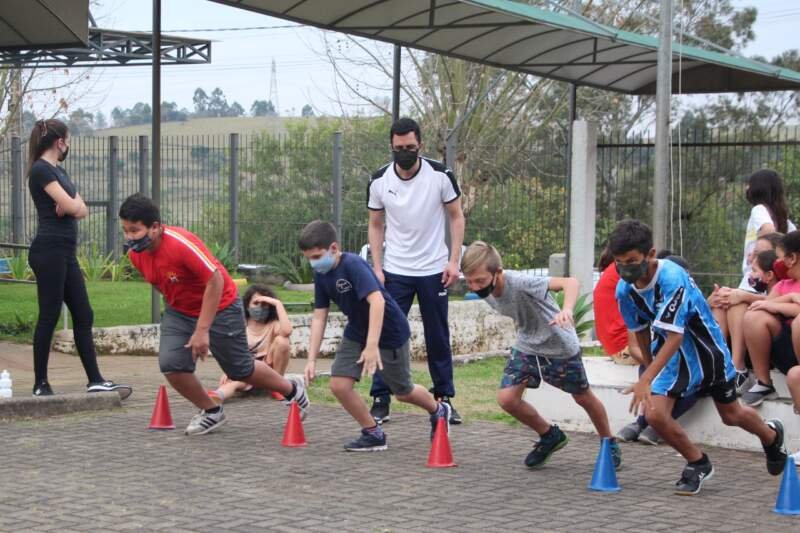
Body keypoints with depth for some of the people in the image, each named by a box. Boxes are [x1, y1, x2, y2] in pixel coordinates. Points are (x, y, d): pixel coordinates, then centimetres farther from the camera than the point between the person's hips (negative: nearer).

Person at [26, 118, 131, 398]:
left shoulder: (58, 171, 19)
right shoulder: (41, 170, -10)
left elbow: (81, 209, 12)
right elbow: (70, 206, -17)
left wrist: (70, 206, -9)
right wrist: (73, 205, 4)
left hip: (65, 252, 9)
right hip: (49, 251, -9)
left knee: (83, 316, 7)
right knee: (49, 316, -5)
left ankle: (95, 380, 9)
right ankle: (40, 384, 1)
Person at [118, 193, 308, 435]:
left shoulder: (181, 243, -33)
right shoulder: (135, 252, -10)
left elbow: (215, 281, -30)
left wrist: (202, 330, -29)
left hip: (219, 308, -6)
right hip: (179, 311, 6)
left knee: (241, 370, 8)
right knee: (170, 364, -14)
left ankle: (292, 389, 36)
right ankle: (211, 412, 10)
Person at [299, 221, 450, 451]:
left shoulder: (353, 265, -29)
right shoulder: (321, 275, -6)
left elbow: (377, 301, -40)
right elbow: (319, 317, -1)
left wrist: (372, 345, -46)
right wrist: (311, 359, -6)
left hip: (389, 332, -7)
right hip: (357, 332, 7)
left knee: (402, 392, 10)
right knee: (339, 385, -8)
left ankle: (439, 410, 41)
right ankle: (373, 434, 9)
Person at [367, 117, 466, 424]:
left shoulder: (440, 176, -8)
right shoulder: (379, 180, -4)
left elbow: (457, 217, 1)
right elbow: (375, 226, 6)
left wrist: (454, 261, -8)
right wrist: (377, 268, -3)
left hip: (434, 270, 0)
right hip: (394, 272, 0)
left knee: (438, 338, 7)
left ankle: (444, 399, 18)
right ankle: (380, 401, 2)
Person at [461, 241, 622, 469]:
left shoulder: (520, 283, -36)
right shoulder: (485, 292, -14)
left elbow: (570, 282, -46)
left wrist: (567, 309, -63)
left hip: (559, 345, -5)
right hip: (526, 346, 6)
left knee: (583, 397, 12)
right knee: (507, 398, -9)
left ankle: (609, 443, 38)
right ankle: (550, 436, 16)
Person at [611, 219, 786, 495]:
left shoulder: (672, 278, -34)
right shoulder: (625, 290, -14)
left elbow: (675, 337, -38)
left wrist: (646, 380, -44)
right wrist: (651, 368, 15)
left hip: (705, 346, -4)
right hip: (670, 352, 4)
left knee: (731, 415, 16)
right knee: (654, 414, -16)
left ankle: (771, 435, 52)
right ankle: (698, 464, 9)